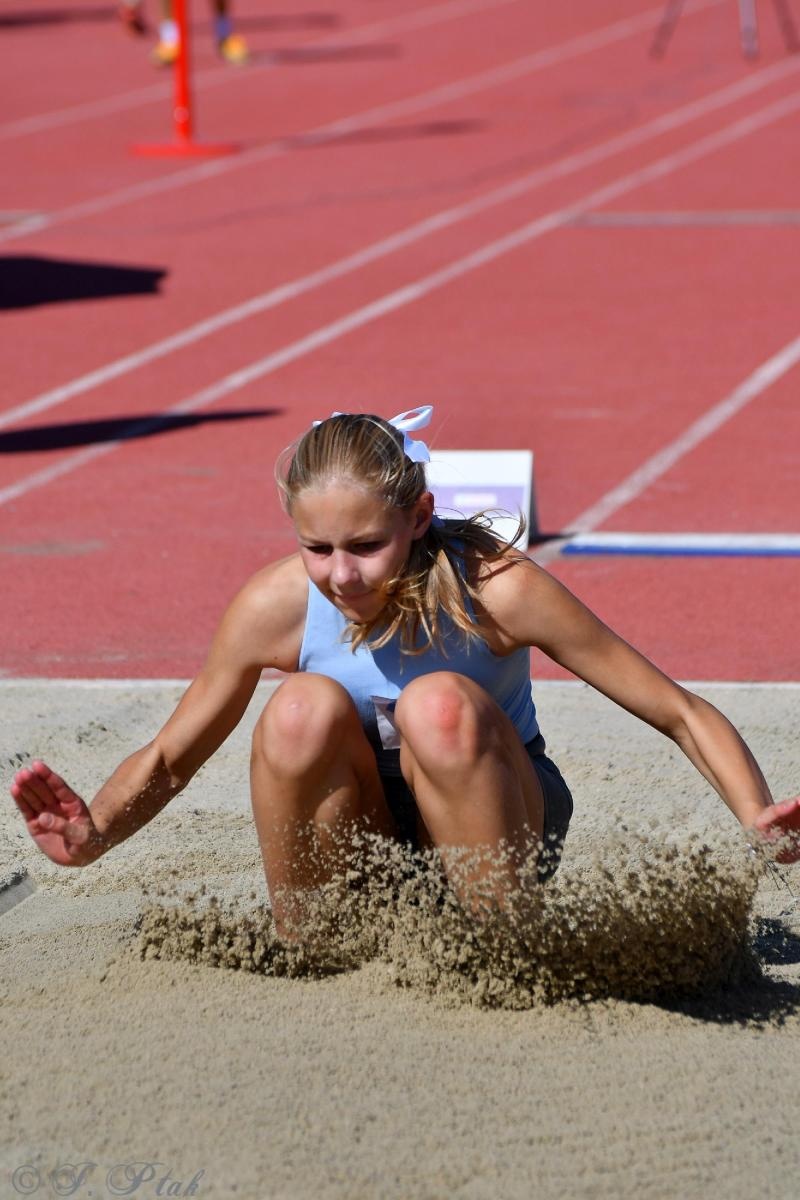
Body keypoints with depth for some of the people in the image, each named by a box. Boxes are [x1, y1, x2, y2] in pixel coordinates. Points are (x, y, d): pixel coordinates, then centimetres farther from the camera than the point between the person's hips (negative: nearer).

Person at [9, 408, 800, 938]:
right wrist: (95, 834, -26)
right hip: (368, 843, 2)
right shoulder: (275, 607, -19)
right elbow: (167, 760, -5)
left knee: (441, 705, -33)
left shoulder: (493, 590, -25)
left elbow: (682, 715, -19)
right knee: (304, 709, -29)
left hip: (500, 826, -2)